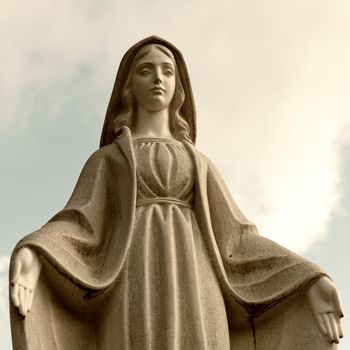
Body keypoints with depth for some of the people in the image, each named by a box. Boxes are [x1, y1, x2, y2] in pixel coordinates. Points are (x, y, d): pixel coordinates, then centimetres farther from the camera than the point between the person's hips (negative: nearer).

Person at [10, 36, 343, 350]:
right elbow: (79, 227, 7)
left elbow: (233, 238, 19)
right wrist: (30, 259, -18)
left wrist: (311, 282, 3)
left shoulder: (198, 165, 30)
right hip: (136, 296, -2)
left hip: (191, 295, 2)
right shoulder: (104, 161, 25)